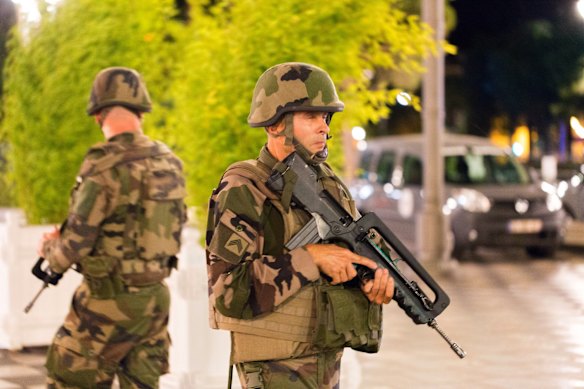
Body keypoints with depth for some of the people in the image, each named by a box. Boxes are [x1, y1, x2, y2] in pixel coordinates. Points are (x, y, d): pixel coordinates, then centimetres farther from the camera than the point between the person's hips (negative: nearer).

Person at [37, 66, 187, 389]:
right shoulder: (170, 162, 4)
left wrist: (49, 248, 7)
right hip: (155, 298, 7)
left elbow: (75, 245, -17)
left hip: (110, 301, -7)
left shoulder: (105, 166, -18)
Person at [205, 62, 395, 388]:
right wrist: (309, 258, -24)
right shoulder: (243, 193, -15)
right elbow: (229, 291, -23)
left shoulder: (331, 185, 8)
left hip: (328, 362, 8)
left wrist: (378, 279, -9)